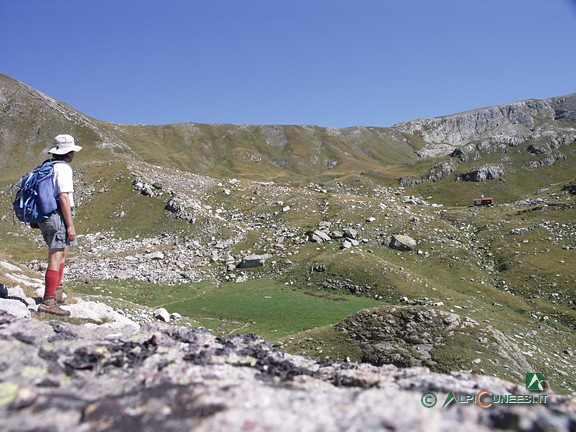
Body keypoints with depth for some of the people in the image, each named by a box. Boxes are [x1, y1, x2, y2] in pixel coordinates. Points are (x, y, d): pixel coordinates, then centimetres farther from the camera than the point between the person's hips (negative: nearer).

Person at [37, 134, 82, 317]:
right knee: (56, 258, -7)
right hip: (57, 216, -10)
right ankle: (48, 302, -6)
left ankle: (57, 291, 32)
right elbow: (63, 197, -20)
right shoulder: (63, 168, -12)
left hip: (44, 215, 10)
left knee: (63, 252, 23)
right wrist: (70, 225, -19)